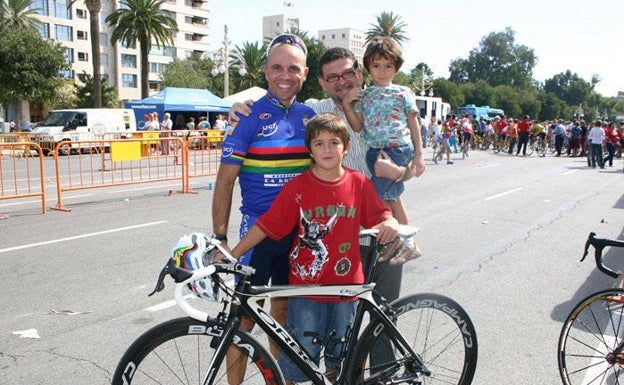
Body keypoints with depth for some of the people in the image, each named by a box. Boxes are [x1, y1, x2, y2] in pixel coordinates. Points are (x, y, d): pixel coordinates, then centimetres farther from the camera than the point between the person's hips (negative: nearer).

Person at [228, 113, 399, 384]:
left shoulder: (359, 183, -3)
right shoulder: (297, 187, -10)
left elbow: (379, 215, 5)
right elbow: (266, 224, -9)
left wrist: (390, 223, -17)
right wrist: (232, 254, -13)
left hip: (346, 285, 3)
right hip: (306, 286, -2)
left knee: (340, 358, 21)